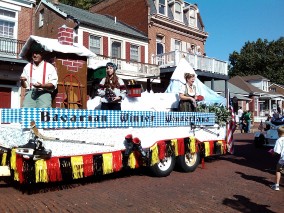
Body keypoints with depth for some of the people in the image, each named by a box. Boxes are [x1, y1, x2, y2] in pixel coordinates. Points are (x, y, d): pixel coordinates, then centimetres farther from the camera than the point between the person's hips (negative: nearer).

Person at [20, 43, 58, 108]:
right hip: (30, 93, 3)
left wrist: (42, 86, -15)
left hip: (44, 93, -3)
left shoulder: (49, 67, 10)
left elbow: (53, 84, 1)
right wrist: (22, 81, -4)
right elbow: (24, 85, 19)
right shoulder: (27, 67, 21)